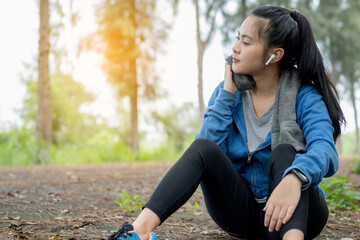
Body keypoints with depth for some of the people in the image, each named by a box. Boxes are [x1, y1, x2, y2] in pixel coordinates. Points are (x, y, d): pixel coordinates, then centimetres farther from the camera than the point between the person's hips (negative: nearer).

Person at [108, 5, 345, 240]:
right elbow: (204, 149, -9)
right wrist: (228, 94, -14)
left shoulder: (305, 97, -10)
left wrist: (294, 178, -51)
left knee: (283, 152, -30)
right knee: (204, 148, -23)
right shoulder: (229, 90, 2)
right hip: (241, 211, 3)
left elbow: (325, 149, -29)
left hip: (296, 213, -2)